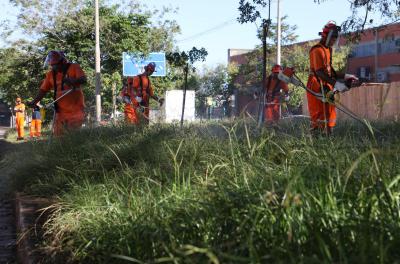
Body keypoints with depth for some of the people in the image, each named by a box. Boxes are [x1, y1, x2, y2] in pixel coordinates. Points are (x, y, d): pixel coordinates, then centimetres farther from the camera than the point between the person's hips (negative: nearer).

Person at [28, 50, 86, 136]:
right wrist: (34, 102, -3)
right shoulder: (50, 74, 10)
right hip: (60, 111, 4)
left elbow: (83, 80, -15)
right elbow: (43, 89, 11)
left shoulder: (74, 67, -2)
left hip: (75, 109, -4)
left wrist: (72, 81, -35)